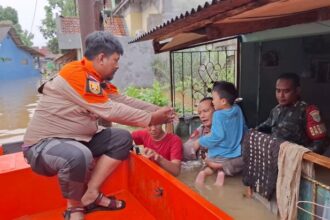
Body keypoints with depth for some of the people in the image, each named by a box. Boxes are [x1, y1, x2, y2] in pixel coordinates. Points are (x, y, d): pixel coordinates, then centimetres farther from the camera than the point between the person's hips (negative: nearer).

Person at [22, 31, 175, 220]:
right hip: (44, 143, -9)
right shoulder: (77, 73, -22)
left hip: (78, 139, 9)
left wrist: (158, 110, -2)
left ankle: (90, 194, -3)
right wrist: (150, 119, -16)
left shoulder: (99, 79, 7)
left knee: (123, 138, -1)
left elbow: (125, 101, 6)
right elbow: (111, 111, -24)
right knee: (79, 156, -39)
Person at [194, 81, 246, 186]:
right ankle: (221, 171, -6)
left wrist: (200, 141, -9)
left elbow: (217, 137, -22)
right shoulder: (237, 110, 3)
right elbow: (243, 130, 14)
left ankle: (204, 172, -6)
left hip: (220, 158, -5)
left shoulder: (218, 115, -18)